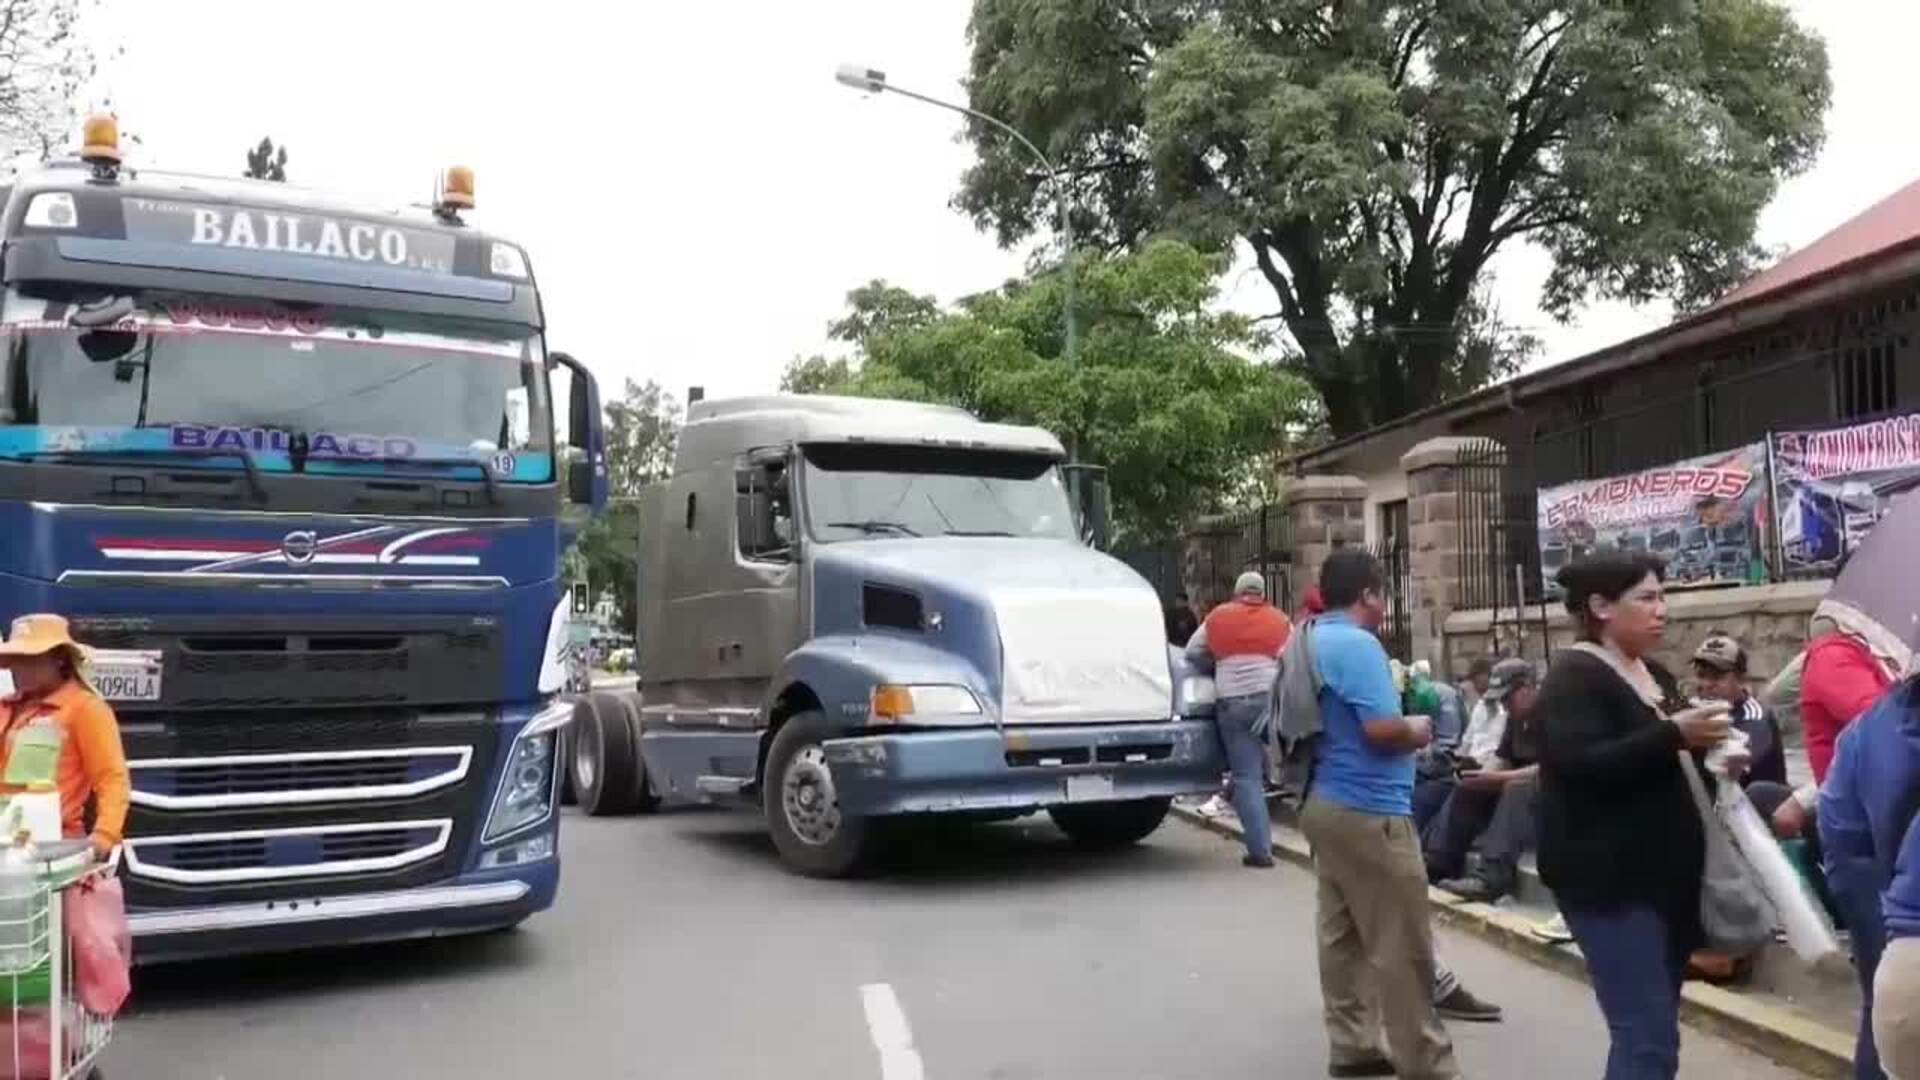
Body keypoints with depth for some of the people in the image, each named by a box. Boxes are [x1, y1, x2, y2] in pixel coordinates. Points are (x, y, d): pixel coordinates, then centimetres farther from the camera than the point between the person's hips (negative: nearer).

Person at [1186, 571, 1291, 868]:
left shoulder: (1218, 617, 11)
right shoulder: (1280, 620, 10)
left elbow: (1192, 651, 16)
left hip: (1232, 701, 0)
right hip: (1270, 697, 0)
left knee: (1247, 777, 3)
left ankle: (1261, 850, 1)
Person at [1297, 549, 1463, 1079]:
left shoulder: (1312, 641, 13)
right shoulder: (1357, 644, -17)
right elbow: (1380, 728, -23)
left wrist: (1401, 727, 21)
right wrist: (1416, 730, -3)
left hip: (1327, 804, 10)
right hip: (1368, 811, -10)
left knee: (1341, 934, 12)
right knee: (1401, 947, -3)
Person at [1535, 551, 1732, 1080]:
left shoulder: (1657, 677, 15)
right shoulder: (1573, 677, -11)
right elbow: (1583, 766, -26)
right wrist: (1674, 733, -27)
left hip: (1666, 877, 9)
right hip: (1610, 882, -9)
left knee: (1644, 1033, 14)